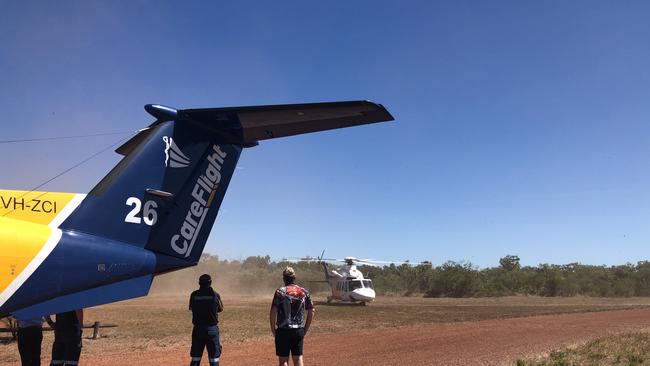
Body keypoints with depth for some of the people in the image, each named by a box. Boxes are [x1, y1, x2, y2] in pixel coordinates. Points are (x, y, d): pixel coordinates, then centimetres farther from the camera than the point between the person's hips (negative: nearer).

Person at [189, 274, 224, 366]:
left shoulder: (194, 295, -3)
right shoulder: (215, 294, -7)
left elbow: (191, 308, 11)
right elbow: (220, 309, 8)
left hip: (198, 329, 2)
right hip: (212, 329, -2)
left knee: (195, 358, 9)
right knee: (214, 357, 5)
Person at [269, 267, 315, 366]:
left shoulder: (280, 291, -7)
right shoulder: (304, 292, 4)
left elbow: (273, 312, -11)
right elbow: (311, 311, 6)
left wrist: (273, 329, 1)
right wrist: (305, 329, 13)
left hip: (283, 330, -3)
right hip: (299, 330, 3)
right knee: (298, 358, 10)